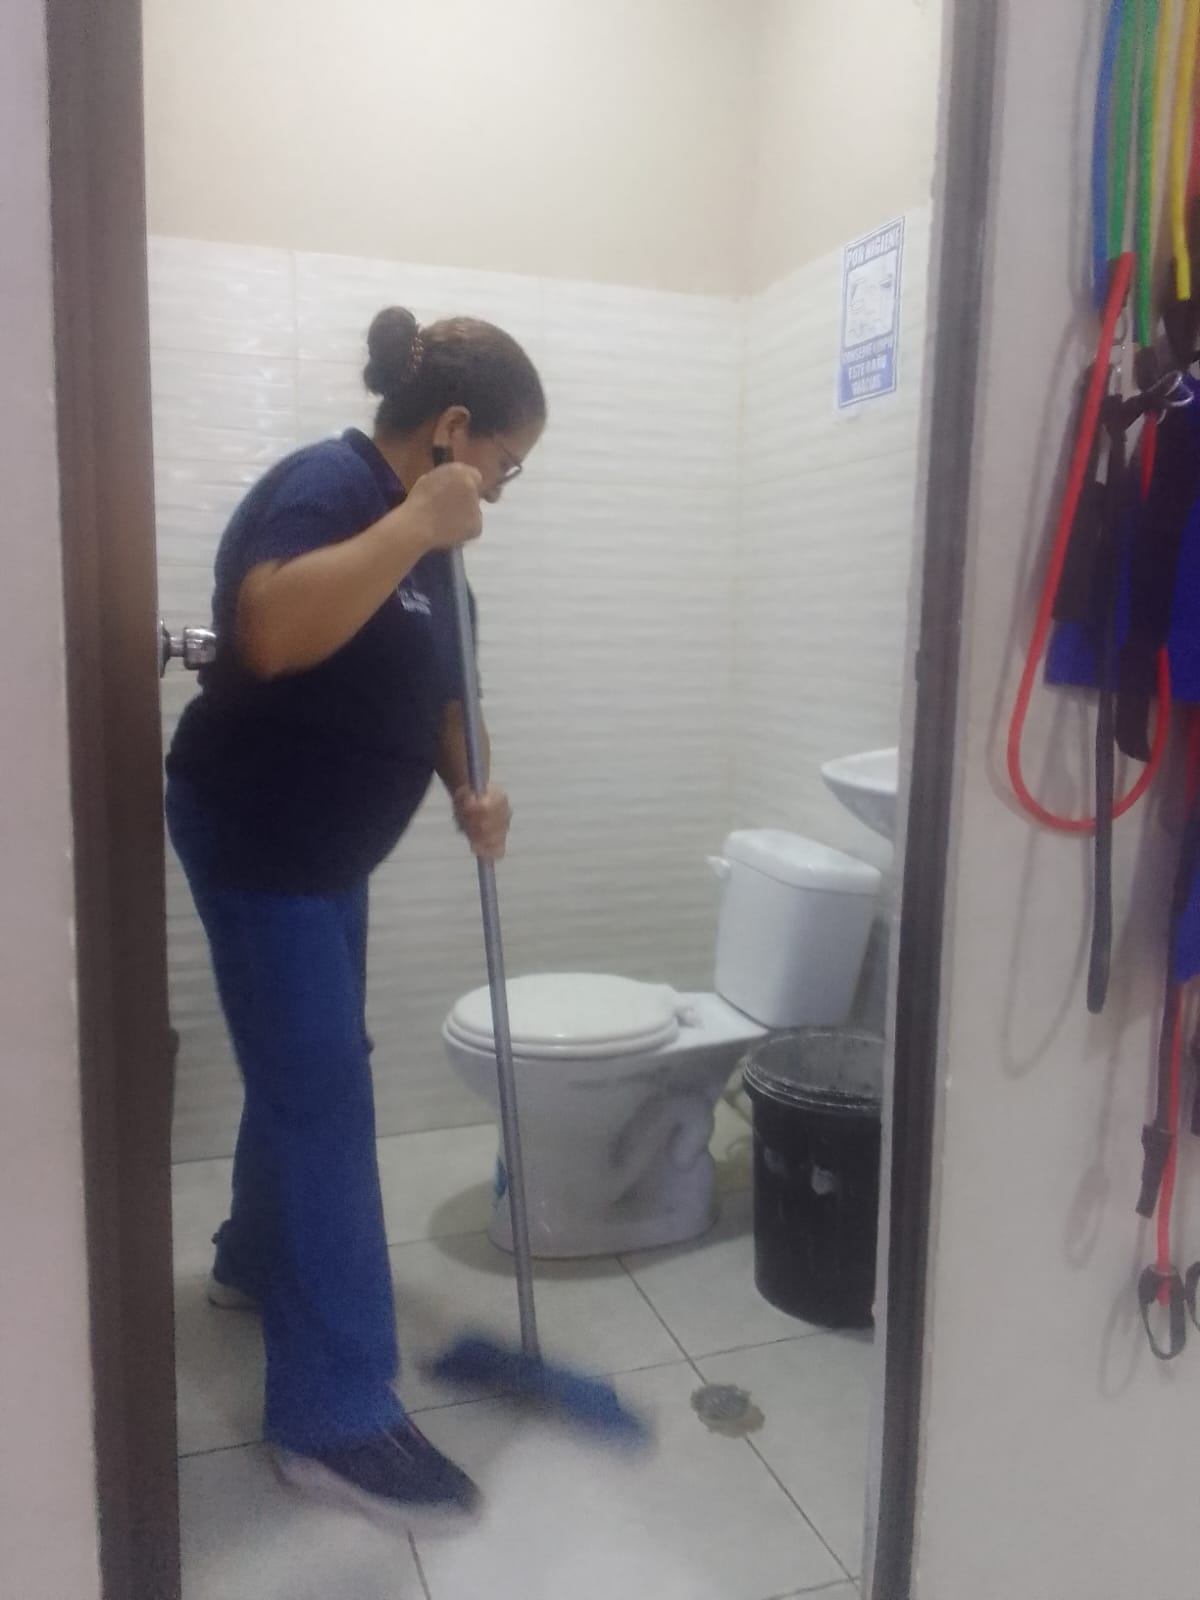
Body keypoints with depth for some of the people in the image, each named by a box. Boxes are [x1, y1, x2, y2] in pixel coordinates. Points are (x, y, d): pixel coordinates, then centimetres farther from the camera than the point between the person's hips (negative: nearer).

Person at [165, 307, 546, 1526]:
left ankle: (254, 1258, 43)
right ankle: (335, 1417, 0)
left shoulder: (414, 523, 8)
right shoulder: (325, 488, -20)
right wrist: (415, 528, -36)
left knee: (305, 1062, 20)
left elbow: (427, 680, 13)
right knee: (322, 1092, -9)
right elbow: (270, 634, -39)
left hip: (322, 843, 10)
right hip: (252, 836, -10)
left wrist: (470, 789, -3)